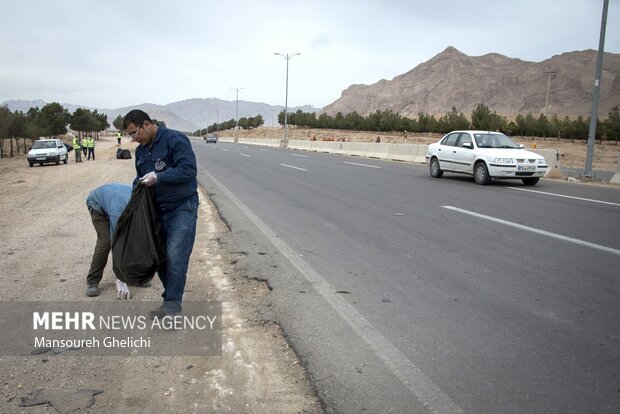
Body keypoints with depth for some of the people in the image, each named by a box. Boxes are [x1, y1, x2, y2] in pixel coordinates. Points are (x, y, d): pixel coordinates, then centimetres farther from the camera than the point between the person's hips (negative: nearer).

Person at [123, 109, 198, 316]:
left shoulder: (175, 140, -14)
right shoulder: (141, 150, 11)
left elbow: (188, 169, -23)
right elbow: (140, 179, 20)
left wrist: (157, 177, -23)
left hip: (182, 207, -8)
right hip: (158, 209, 8)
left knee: (175, 257, -11)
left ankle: (172, 305, -1)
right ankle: (171, 298, 22)